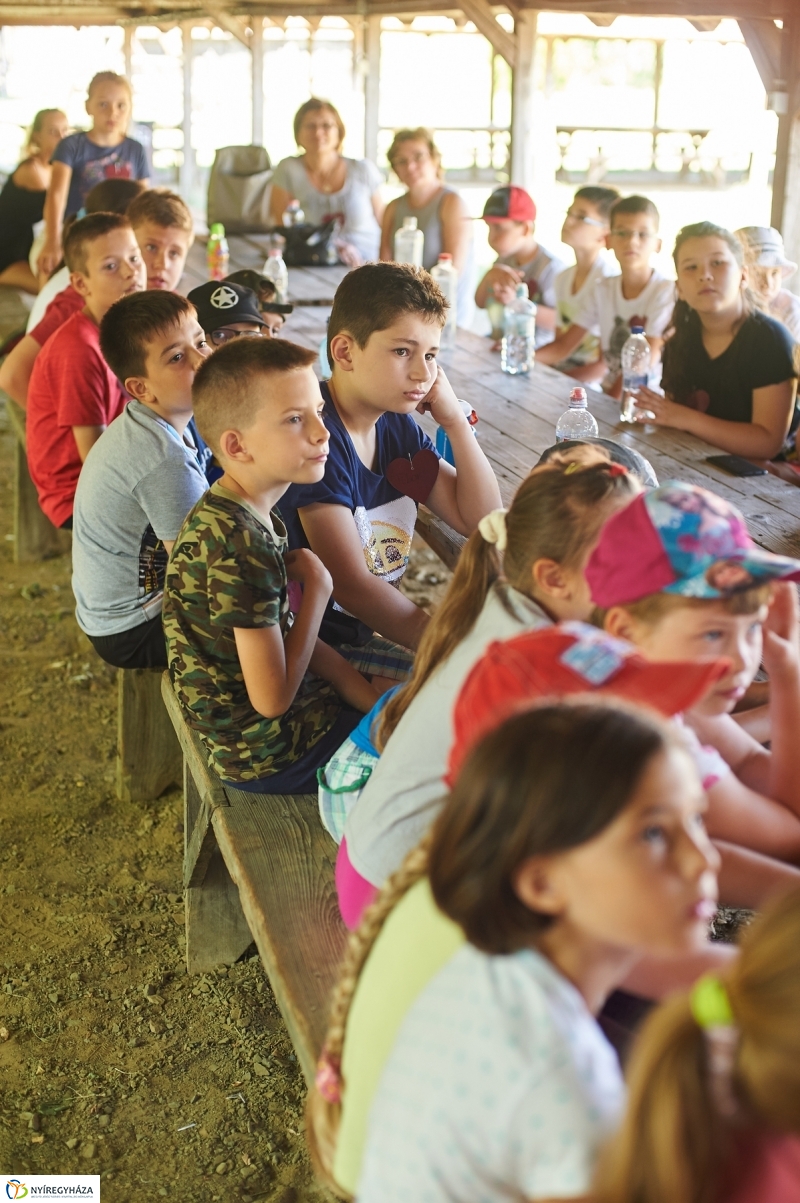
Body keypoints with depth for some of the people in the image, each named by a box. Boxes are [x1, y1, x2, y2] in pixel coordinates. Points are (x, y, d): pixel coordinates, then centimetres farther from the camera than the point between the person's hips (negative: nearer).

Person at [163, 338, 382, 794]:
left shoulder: (226, 514, -1)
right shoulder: (241, 547, -30)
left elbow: (287, 638, 5)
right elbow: (272, 698, -26)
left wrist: (377, 705, -1)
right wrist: (317, 587, -17)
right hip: (268, 754, -8)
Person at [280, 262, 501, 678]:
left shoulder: (397, 427, 5)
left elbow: (481, 520, 7)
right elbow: (352, 586, -25)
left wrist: (455, 420, -4)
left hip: (378, 624, 9)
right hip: (325, 645, -9)